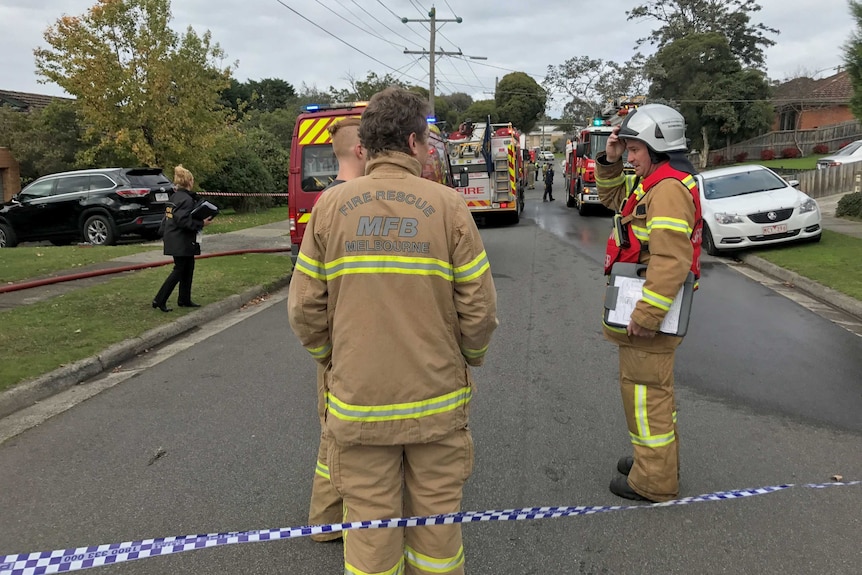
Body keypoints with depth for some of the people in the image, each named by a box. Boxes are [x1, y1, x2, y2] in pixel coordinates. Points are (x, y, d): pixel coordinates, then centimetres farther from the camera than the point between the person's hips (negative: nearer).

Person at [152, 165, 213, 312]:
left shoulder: (175, 196, 12)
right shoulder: (186, 199, -18)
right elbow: (183, 220, -25)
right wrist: (201, 224, -20)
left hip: (175, 239, 10)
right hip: (181, 241, -10)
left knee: (188, 267, 16)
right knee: (179, 270, -3)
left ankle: (184, 300, 23)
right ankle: (160, 300, -1)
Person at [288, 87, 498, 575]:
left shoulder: (331, 206, -3)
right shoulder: (447, 204, -8)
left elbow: (305, 309, -2)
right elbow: (479, 307, -8)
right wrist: (470, 357, 12)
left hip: (357, 404, 2)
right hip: (437, 401, -1)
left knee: (369, 524, 16)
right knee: (436, 518, 17)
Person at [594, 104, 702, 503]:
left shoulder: (669, 188, -20)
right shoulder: (652, 183, 13)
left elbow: (670, 260, -28)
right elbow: (612, 197, 28)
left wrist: (646, 316, -28)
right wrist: (609, 162, 11)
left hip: (648, 308, -11)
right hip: (645, 307, 11)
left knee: (645, 389, -2)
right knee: (649, 385, 21)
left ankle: (654, 481, 11)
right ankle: (654, 458, 38)